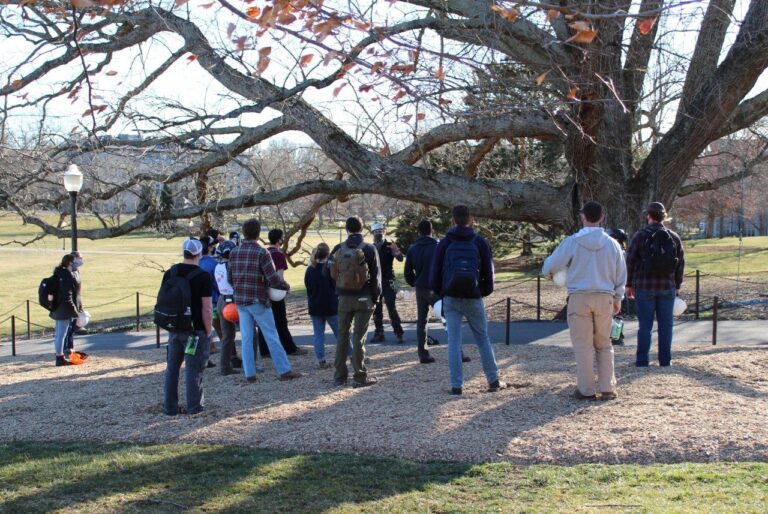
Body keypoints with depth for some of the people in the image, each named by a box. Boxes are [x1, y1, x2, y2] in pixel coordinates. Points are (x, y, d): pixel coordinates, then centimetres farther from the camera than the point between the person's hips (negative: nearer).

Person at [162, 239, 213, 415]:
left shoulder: (169, 273, 3)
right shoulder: (203, 277, -14)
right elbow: (207, 309, -16)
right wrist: (208, 331, -7)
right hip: (196, 329, -5)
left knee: (172, 367, 13)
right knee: (194, 368, 2)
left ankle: (170, 407, 18)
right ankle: (194, 407, 8)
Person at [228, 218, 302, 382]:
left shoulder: (234, 252, 4)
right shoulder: (261, 253, -12)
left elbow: (229, 278, 9)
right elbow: (273, 278, -15)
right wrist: (286, 286, 2)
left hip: (240, 301, 5)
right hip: (258, 301, -5)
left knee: (246, 337, 9)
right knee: (271, 336, 2)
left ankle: (249, 373, 8)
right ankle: (284, 370, 5)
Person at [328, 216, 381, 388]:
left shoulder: (338, 249, -1)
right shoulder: (369, 249, -9)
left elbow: (329, 272, 4)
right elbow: (376, 275, -8)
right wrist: (375, 296, 2)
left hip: (344, 298, 3)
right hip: (364, 299, -3)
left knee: (342, 336, 12)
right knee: (359, 338, 1)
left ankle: (339, 376, 15)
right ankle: (360, 376, 3)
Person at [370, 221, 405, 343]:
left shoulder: (389, 246, 0)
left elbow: (400, 259, -13)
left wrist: (396, 251, -33)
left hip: (388, 283, -3)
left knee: (392, 308, -10)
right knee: (376, 310, 5)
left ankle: (398, 333, -7)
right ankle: (379, 333, 13)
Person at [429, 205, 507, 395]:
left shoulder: (444, 243, 4)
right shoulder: (480, 242, 4)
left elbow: (435, 272, 3)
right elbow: (488, 271, 3)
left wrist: (439, 293, 15)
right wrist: (485, 291, 14)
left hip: (451, 298, 0)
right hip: (473, 298, 0)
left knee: (453, 341, 2)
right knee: (483, 338, 11)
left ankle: (456, 385, -3)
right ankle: (494, 381, 14)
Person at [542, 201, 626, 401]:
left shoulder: (572, 242, -7)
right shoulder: (611, 244, 2)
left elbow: (549, 266, 0)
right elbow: (621, 275, 10)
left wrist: (549, 273, 24)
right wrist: (618, 299, 23)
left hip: (579, 297, -3)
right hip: (605, 297, 3)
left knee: (583, 346, 4)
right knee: (604, 345, 14)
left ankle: (586, 390, 6)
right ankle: (607, 388, 12)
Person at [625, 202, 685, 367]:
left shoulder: (640, 236, -6)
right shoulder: (674, 237, 5)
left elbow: (631, 262, -5)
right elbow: (681, 263, 8)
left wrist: (629, 284, 4)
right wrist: (677, 285, 16)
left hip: (644, 287, -2)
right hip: (667, 288, 2)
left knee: (645, 325, 2)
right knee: (665, 325, 7)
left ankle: (642, 360, 3)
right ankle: (665, 360, 9)